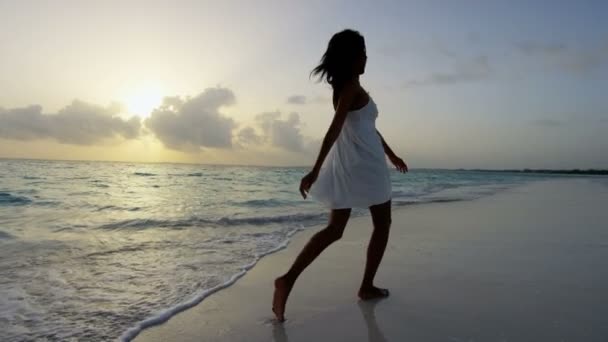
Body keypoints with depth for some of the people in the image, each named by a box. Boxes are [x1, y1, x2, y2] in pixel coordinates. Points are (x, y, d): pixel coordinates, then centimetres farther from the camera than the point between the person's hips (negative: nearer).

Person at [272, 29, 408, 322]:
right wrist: (316, 171, -29)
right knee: (382, 224, 11)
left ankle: (288, 279, -8)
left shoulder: (346, 87, 19)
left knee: (334, 230, 4)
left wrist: (391, 154, 32)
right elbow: (334, 129, -22)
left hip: (347, 164, 8)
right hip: (364, 164, -8)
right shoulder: (352, 86, -10)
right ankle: (366, 286, 18)